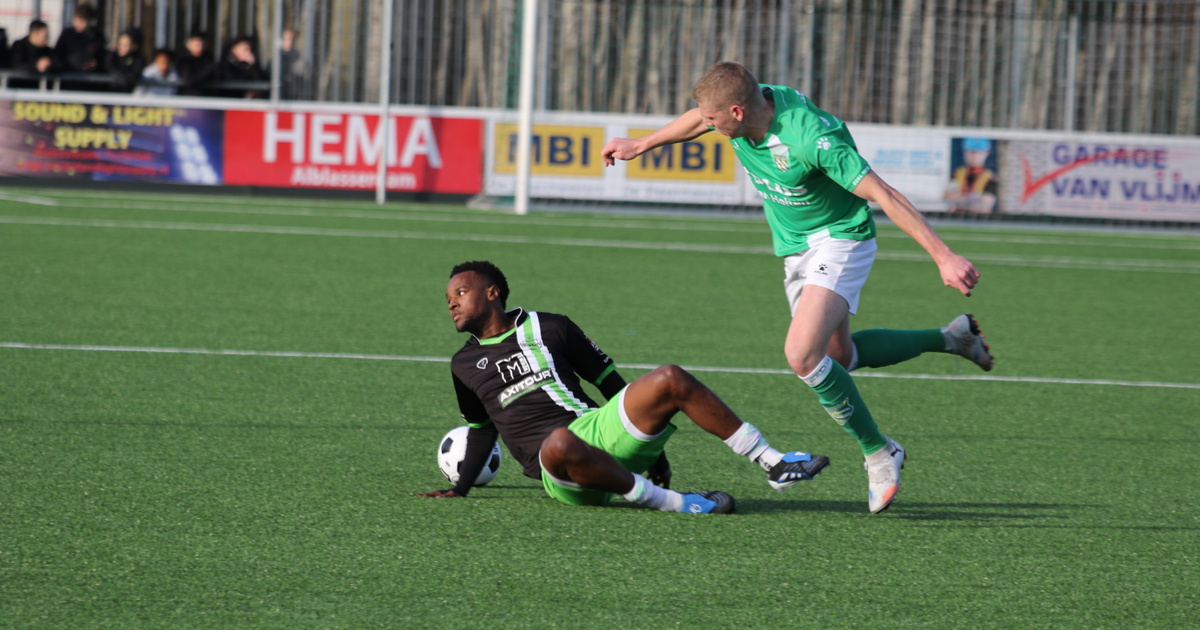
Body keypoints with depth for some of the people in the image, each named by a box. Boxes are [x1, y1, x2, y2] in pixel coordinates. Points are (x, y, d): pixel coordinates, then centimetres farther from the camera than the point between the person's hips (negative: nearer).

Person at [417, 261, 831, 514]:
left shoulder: (549, 328, 15)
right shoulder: (465, 365, 20)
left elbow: (611, 385, 16)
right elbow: (482, 429, 29)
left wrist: (651, 444, 11)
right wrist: (460, 490, 16)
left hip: (597, 429, 2)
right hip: (559, 472, -2)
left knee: (670, 381, -21)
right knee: (560, 443, -41)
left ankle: (775, 466, -16)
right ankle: (672, 503, -35)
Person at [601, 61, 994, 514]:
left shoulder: (809, 138, -35)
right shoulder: (745, 103, -12)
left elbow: (884, 195, -33)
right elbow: (699, 120, 14)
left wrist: (944, 257, -36)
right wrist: (640, 145, 29)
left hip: (839, 241, -9)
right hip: (796, 249, 9)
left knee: (802, 354, -23)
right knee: (838, 354, 20)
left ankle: (878, 452, -7)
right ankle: (949, 338, 39)